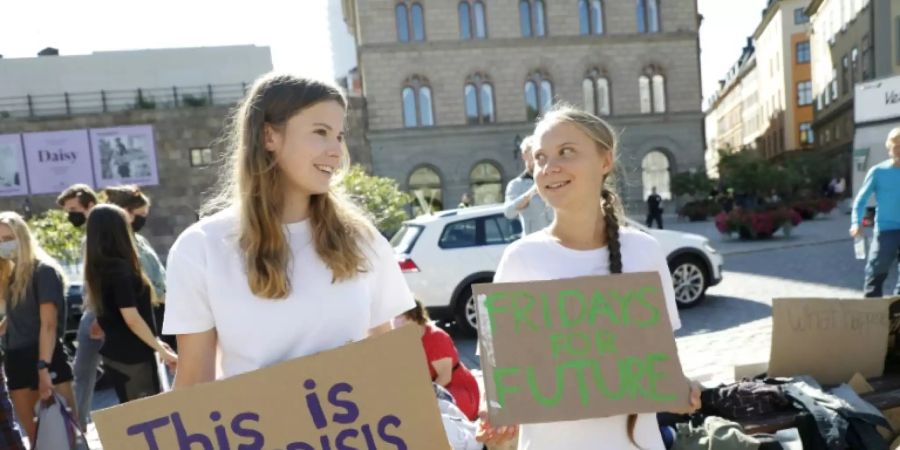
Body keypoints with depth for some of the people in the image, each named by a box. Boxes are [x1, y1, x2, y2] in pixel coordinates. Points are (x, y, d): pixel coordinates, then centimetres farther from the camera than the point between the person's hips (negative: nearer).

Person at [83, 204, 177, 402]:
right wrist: (161, 350, -13)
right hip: (133, 356, -9)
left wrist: (155, 342, 18)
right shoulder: (120, 269, -18)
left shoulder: (99, 270, 8)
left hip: (116, 352, 9)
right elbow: (132, 319, -21)